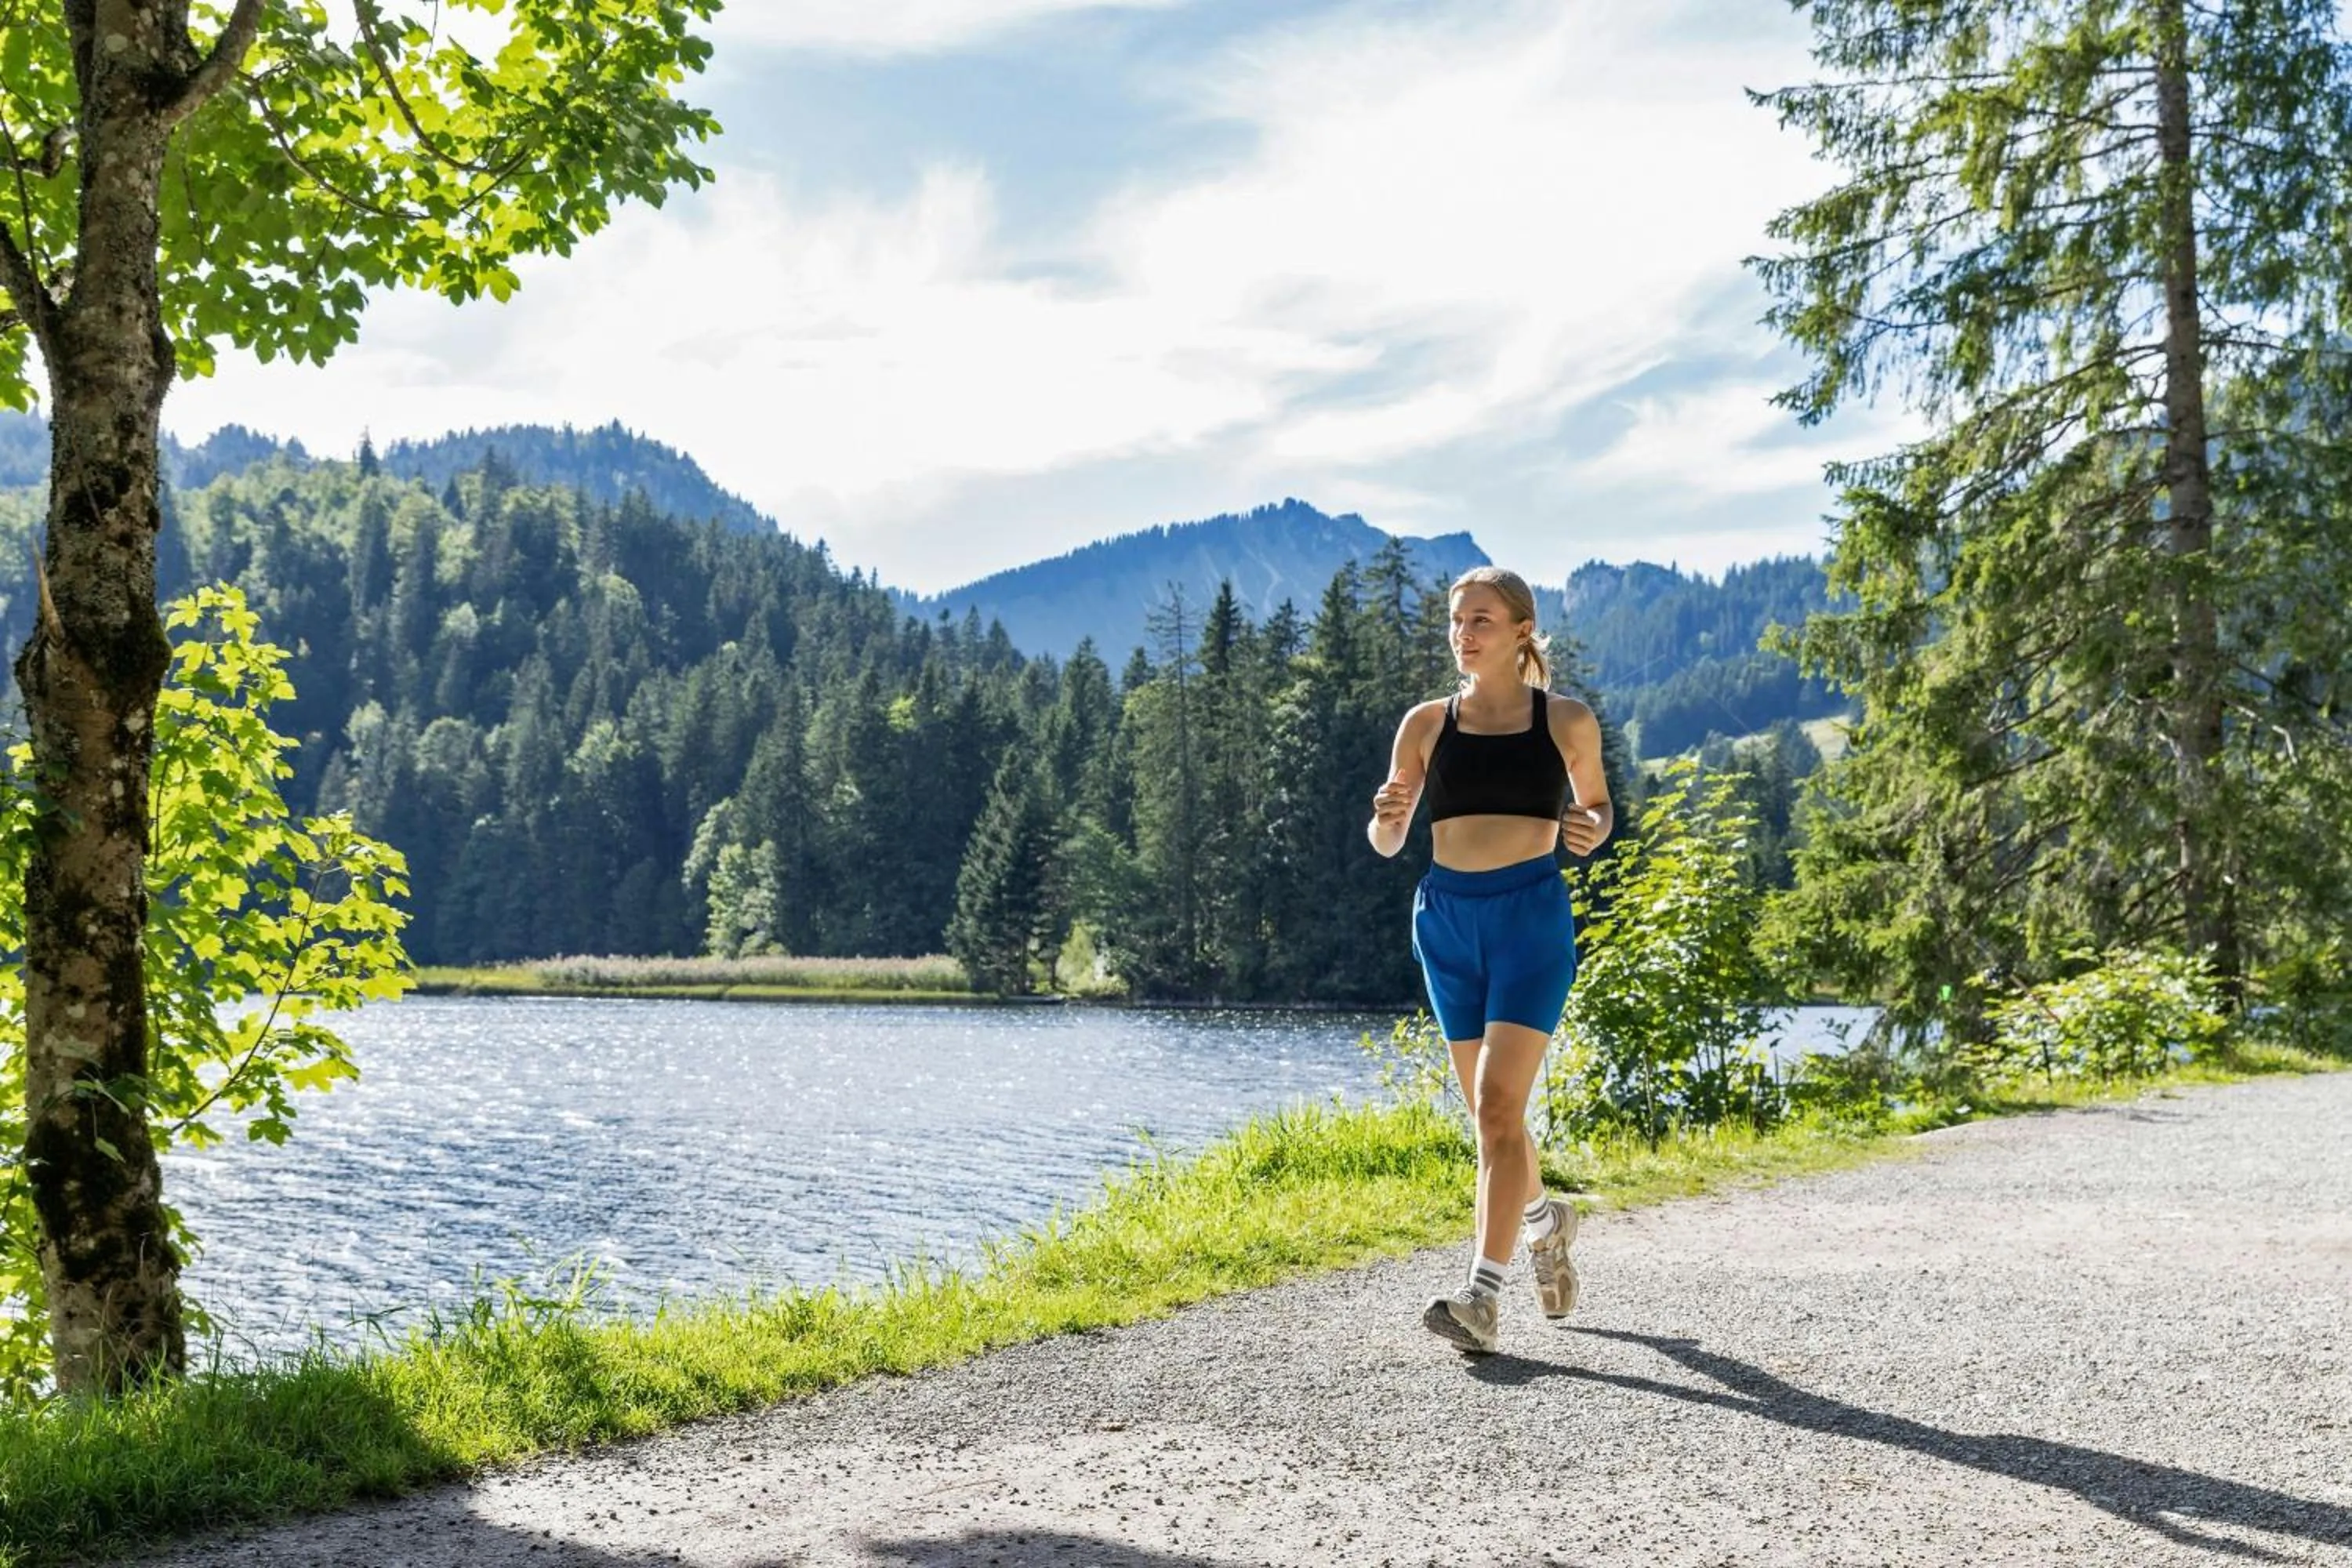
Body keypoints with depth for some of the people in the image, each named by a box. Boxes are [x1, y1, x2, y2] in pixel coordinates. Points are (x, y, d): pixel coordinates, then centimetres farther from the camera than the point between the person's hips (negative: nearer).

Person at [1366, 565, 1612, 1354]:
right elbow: (1387, 843, 12)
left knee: (1499, 1104, -16)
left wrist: (1590, 830, -6)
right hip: (1447, 918, 4)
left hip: (1531, 913, -4)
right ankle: (1544, 1218, 42)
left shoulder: (1566, 720, 2)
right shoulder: (1427, 724, 7)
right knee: (1490, 1111, 13)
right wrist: (1386, 815, -12)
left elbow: (1596, 804, 17)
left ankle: (1482, 1296, -18)